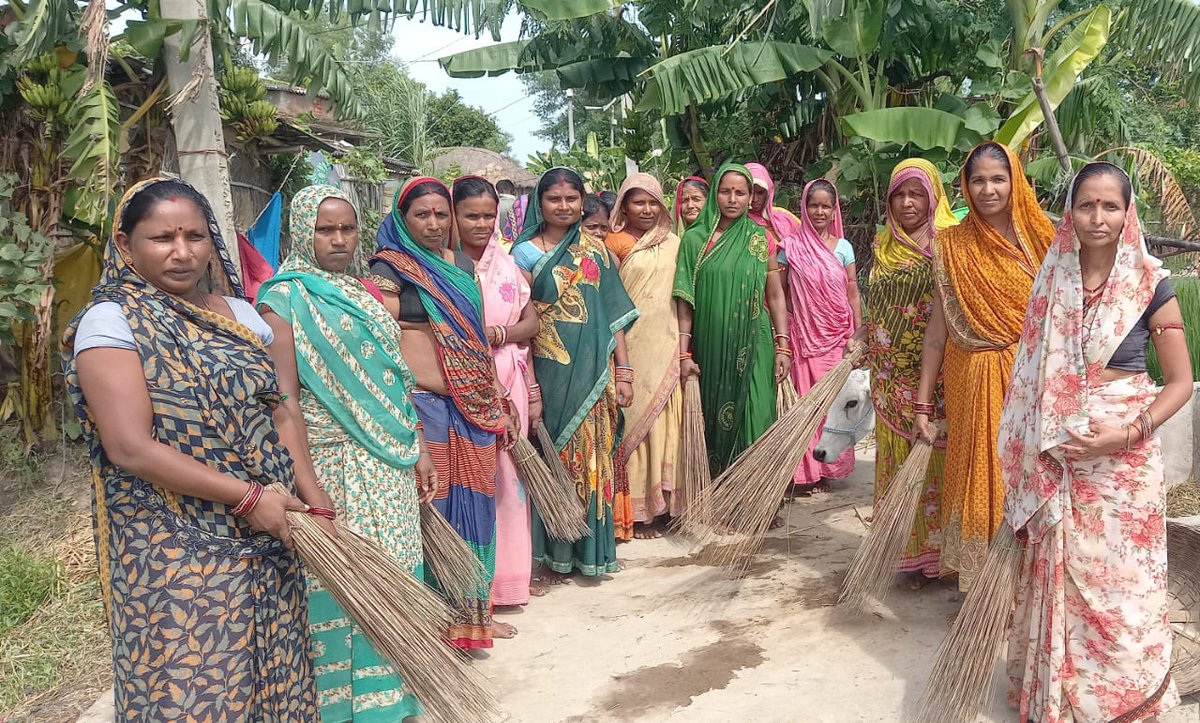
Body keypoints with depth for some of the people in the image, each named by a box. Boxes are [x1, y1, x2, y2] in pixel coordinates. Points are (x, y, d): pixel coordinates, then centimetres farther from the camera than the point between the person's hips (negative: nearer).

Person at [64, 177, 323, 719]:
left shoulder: (239, 314, 9)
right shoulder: (110, 322, -10)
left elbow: (281, 410, 7)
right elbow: (131, 448, -18)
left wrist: (312, 495, -7)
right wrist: (248, 497, -19)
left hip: (270, 541, 6)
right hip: (177, 550, -6)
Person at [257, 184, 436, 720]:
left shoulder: (365, 293, 14)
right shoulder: (285, 300, -6)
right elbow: (285, 397, -13)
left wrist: (417, 451, 15)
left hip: (391, 467, 6)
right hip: (333, 468, -6)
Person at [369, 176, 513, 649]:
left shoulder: (463, 264, 15)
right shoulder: (389, 268, -3)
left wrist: (496, 400, 17)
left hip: (474, 405, 6)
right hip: (423, 403, -6)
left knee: (474, 502, 10)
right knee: (430, 505, -1)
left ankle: (473, 609, 24)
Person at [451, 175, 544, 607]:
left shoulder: (506, 264, 12)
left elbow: (529, 324, 12)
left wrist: (494, 334, -6)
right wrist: (507, 331, -15)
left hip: (509, 386, 5)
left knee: (506, 478, 8)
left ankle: (504, 577, 21)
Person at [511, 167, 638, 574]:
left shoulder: (594, 250, 9)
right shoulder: (525, 254, 1)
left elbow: (614, 313, 8)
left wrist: (623, 371, 2)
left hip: (595, 373, 2)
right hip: (551, 372, -2)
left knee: (594, 457, 5)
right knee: (557, 454, 3)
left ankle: (592, 547, 18)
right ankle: (557, 549, 17)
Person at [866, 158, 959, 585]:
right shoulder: (884, 244, 13)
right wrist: (862, 344, 11)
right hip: (894, 377, 4)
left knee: (939, 457, -1)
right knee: (899, 457, 6)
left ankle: (941, 550, 11)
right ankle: (911, 551, 17)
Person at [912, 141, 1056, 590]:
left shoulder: (1042, 240, 2)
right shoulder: (951, 246, 1)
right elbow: (938, 328, 0)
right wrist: (922, 404, -2)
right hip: (973, 384, 0)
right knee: (978, 481, 5)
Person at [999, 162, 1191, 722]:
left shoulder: (1150, 285, -6)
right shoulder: (1052, 281, 3)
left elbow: (1180, 382, -3)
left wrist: (1128, 433, -17)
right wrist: (1031, 458, 7)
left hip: (1124, 460, -3)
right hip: (1056, 460, 3)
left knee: (1120, 582, 5)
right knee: (1057, 575, 10)